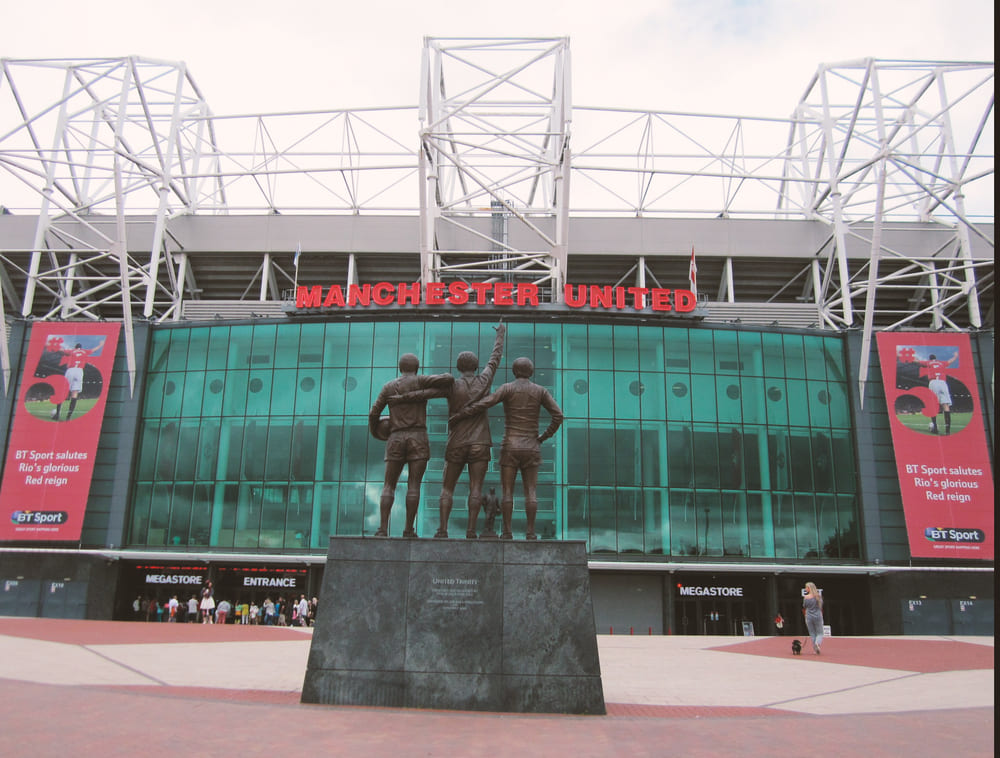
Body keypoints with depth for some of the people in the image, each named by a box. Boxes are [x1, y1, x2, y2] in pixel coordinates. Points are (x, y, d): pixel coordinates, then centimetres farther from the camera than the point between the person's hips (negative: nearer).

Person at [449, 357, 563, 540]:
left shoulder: (508, 388, -3)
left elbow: (483, 404, -13)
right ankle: (530, 531, -3)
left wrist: (459, 415, -4)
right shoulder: (540, 391, 4)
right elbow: (558, 416, -3)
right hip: (531, 447, 2)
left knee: (507, 490, 0)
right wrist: (544, 437, 7)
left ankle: (507, 531, -4)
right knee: (531, 491, 2)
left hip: (510, 446, -2)